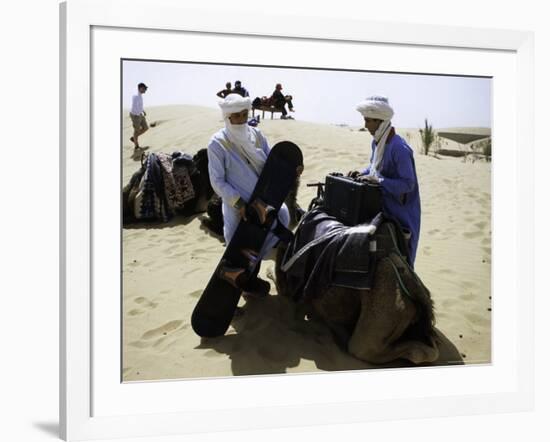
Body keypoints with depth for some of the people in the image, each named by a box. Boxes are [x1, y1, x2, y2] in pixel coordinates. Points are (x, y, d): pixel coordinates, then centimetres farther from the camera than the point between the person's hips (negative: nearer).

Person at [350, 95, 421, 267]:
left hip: (400, 212, -8)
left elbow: (408, 183, -25)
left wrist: (377, 180, -29)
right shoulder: (377, 142, 4)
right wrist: (362, 173, 2)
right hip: (382, 207, 9)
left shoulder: (399, 148, -25)